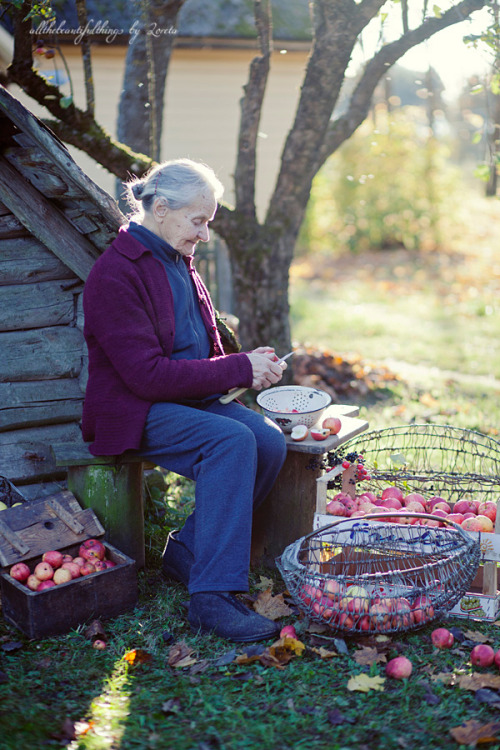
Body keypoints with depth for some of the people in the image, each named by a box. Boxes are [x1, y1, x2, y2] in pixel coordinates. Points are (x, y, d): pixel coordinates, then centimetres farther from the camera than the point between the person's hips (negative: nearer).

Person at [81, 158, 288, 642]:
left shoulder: (179, 263, 14)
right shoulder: (115, 274, -14)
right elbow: (147, 374, -20)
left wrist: (249, 366, 0)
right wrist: (239, 370, -18)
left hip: (191, 398, 8)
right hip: (134, 411, -8)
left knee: (269, 440, -17)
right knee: (232, 440, -31)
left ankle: (188, 550, -2)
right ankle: (211, 597, -29)